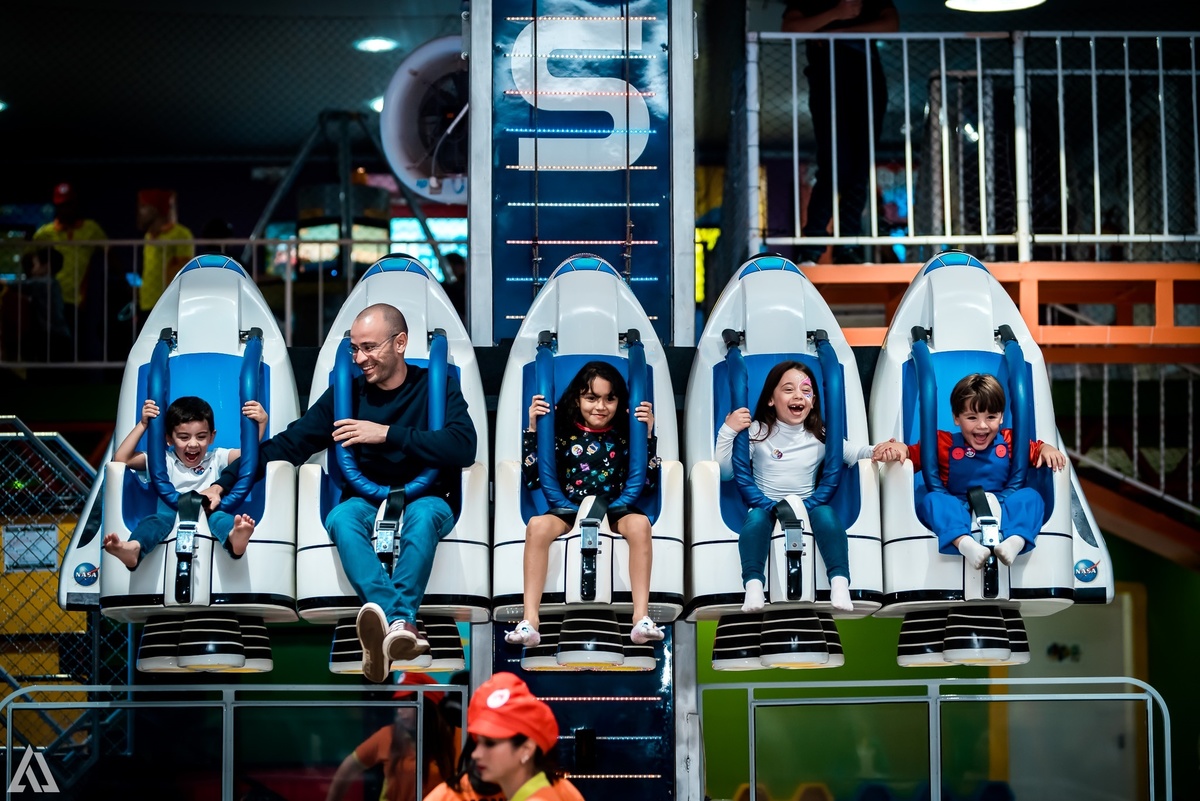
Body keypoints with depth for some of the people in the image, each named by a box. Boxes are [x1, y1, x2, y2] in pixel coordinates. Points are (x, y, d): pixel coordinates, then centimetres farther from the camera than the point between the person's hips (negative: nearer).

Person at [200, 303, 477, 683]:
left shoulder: (436, 386, -1)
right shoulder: (346, 393, 6)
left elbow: (464, 447, -18)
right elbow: (287, 444, 2)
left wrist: (386, 434, -22)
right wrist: (222, 484, -9)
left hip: (425, 502, -2)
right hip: (366, 502, 2)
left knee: (423, 513, -37)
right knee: (341, 518, -33)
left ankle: (394, 622, -52)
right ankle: (401, 626, -54)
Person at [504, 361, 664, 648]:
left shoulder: (625, 435, 5)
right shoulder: (563, 433, 4)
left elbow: (650, 480, 3)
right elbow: (532, 480, 1)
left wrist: (648, 435, -7)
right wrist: (532, 430, -6)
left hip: (616, 509, 0)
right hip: (570, 507, 0)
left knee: (640, 524, -34)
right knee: (537, 526, -32)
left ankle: (642, 617, -37)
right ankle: (529, 620, -35)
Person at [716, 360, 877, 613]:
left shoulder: (820, 436, 5)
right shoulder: (757, 432, 1)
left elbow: (852, 453, -2)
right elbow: (725, 472, -2)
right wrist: (728, 432, -14)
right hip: (766, 504, -1)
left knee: (825, 513, -31)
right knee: (756, 516, -34)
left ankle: (840, 583, -38)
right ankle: (753, 585, -42)